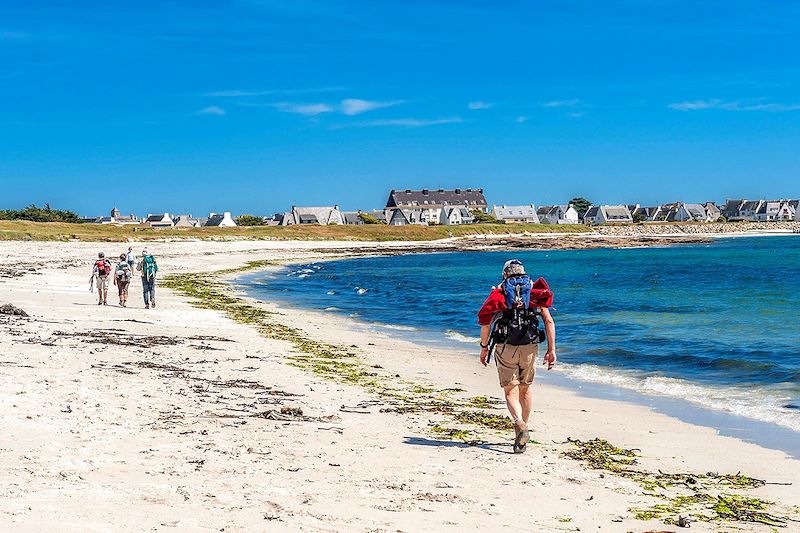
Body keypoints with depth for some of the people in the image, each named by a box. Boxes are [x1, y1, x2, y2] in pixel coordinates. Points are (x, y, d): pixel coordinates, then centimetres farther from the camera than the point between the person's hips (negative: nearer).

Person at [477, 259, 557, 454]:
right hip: (530, 346, 2)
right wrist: (551, 350, 5)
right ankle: (525, 428, 26)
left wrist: (484, 347, 11)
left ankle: (520, 425, -25)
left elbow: (485, 321, 1)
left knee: (511, 391, -1)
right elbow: (549, 321, 4)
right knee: (526, 388, 20)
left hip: (505, 348, -2)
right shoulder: (535, 290, 11)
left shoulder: (499, 292, 8)